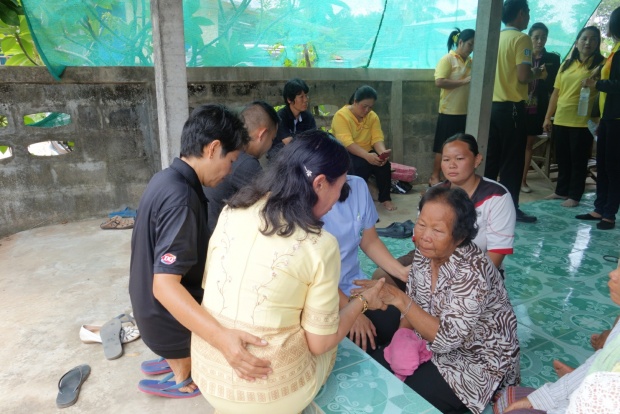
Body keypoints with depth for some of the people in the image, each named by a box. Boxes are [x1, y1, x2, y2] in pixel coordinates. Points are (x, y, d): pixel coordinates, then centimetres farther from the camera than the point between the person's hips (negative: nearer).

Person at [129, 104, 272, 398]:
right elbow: (165, 285, -36)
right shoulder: (181, 198, -31)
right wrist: (221, 337, -47)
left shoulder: (166, 178, -1)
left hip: (151, 308, 9)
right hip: (168, 318, -9)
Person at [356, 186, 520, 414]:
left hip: (480, 361, -6)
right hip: (435, 341, 7)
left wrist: (399, 299, -38)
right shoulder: (424, 252, -10)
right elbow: (414, 305, 2)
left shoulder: (471, 272, -32)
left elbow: (446, 338, -32)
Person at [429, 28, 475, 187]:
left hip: (466, 112, 7)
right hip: (450, 112, -7)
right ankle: (434, 177, 10)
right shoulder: (447, 59, -7)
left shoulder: (469, 61, 14)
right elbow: (439, 82, -19)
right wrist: (464, 81, -20)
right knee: (443, 148, 0)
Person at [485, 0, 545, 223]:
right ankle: (510, 208, 5)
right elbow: (523, 76, -19)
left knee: (491, 158, 12)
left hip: (492, 105, 7)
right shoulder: (521, 39, -10)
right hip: (511, 107, -7)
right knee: (512, 160, 0)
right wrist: (536, 73, 2)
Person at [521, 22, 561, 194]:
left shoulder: (552, 59, 7)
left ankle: (523, 180, 15)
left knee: (528, 144, 9)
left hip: (537, 108, 2)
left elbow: (554, 86, 7)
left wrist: (545, 77, -9)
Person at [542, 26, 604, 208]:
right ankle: (561, 191, 27)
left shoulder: (601, 64, -1)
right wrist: (548, 117, 10)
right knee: (562, 159, 14)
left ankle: (574, 195, 13)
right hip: (560, 120, 5)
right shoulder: (566, 64, 12)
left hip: (582, 121, -5)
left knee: (578, 160, 3)